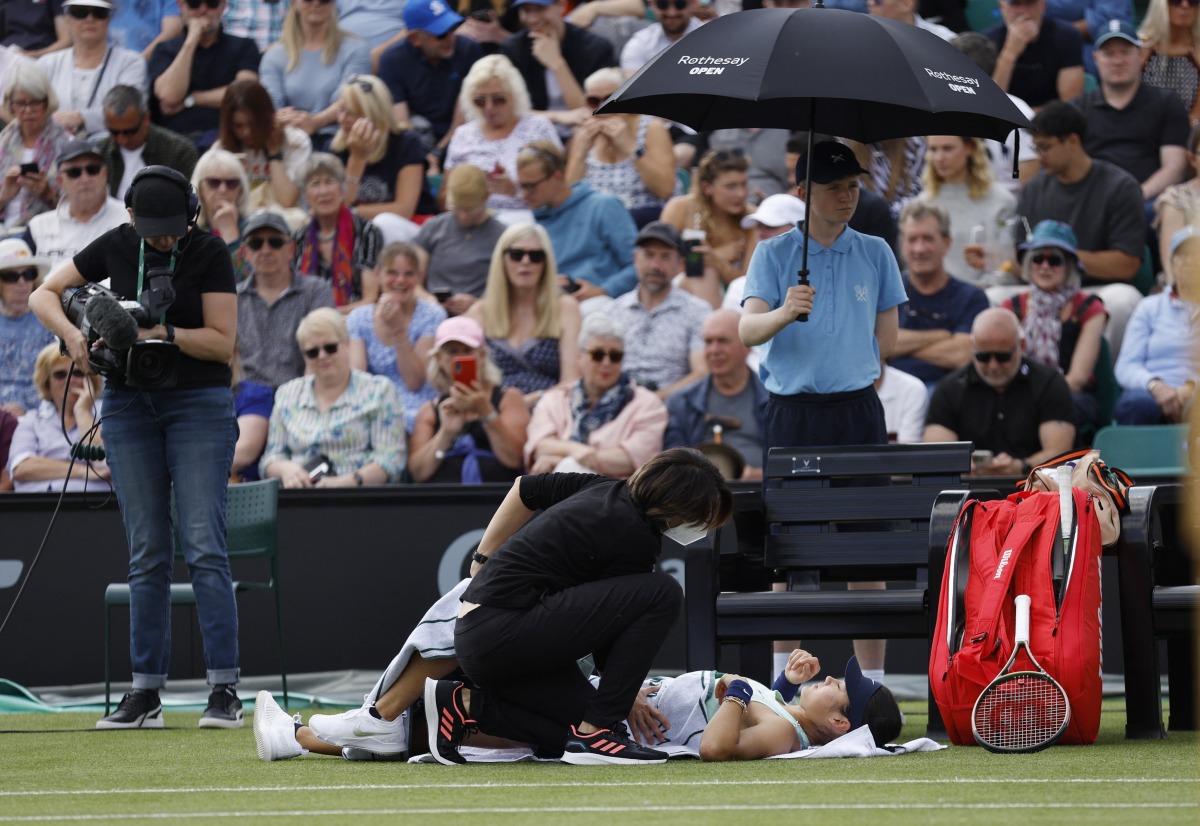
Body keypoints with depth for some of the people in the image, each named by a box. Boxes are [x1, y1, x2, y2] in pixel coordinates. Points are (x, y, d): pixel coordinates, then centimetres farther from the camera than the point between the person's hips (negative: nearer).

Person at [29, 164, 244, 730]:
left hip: (198, 402, -3)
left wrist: (160, 332, -24)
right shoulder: (117, 247, 2)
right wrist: (73, 334, -12)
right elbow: (44, 294, 8)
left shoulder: (209, 254, -8)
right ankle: (145, 694, 4)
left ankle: (225, 690, -14)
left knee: (203, 546, -12)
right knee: (146, 553, 3)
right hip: (129, 403, 3)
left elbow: (223, 342, -10)